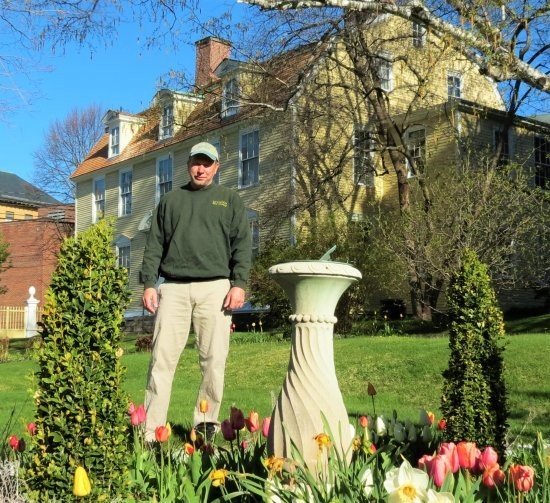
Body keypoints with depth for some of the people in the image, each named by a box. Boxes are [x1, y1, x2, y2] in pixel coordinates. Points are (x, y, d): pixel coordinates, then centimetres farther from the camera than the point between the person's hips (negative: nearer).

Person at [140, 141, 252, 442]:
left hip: (215, 287, -1)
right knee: (162, 357, -6)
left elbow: (242, 245, 7)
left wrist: (239, 284, -5)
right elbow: (154, 245, 14)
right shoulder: (170, 200, 19)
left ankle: (206, 423, 9)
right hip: (173, 287, 1)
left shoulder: (230, 200, 15)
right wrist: (149, 284, 2)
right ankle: (151, 430, -3)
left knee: (214, 358, -3)